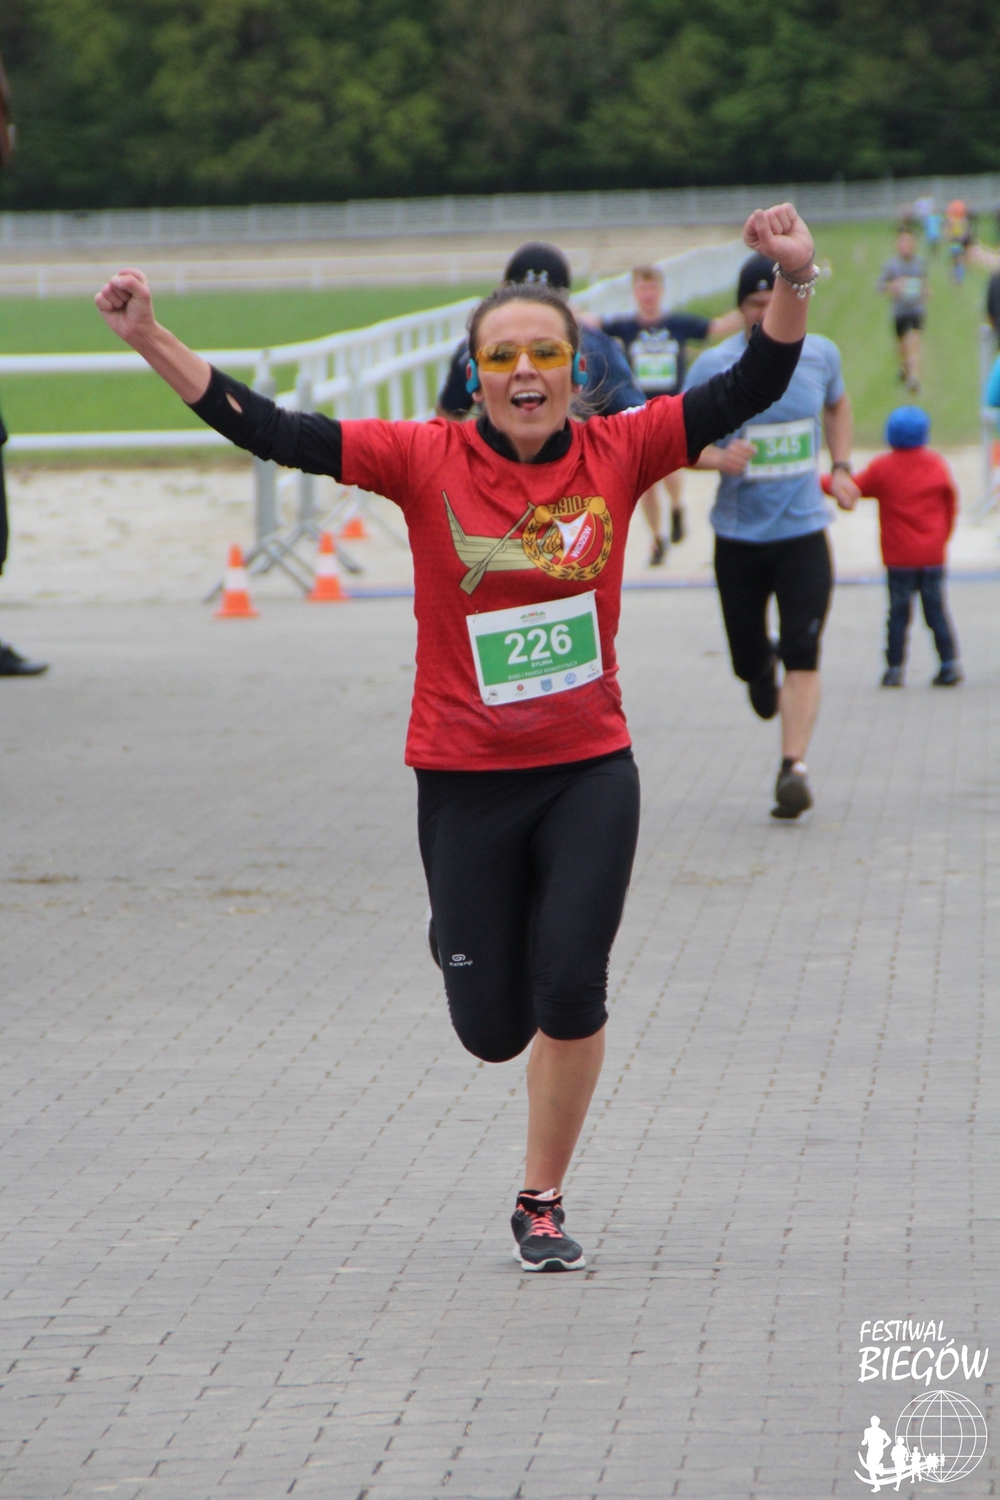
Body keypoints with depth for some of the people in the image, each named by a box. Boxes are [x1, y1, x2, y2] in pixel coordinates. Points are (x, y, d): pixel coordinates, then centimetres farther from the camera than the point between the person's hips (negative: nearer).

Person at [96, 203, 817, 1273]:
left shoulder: (618, 453, -3)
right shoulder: (428, 461, -8)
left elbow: (749, 391, -6)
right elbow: (273, 433, -11)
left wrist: (792, 282, -23)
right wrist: (150, 341, -20)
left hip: (589, 772, 0)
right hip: (465, 781, 0)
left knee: (570, 988, -12)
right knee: (492, 1030, 6)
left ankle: (541, 1203, 9)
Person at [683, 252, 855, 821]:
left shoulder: (820, 354, 1)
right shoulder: (714, 367, -8)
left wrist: (842, 466, 10)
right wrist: (717, 458, -25)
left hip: (804, 529, 1)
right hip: (739, 534, -1)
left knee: (803, 656, -12)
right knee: (749, 661, 7)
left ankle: (795, 767, -10)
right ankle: (766, 667, 44)